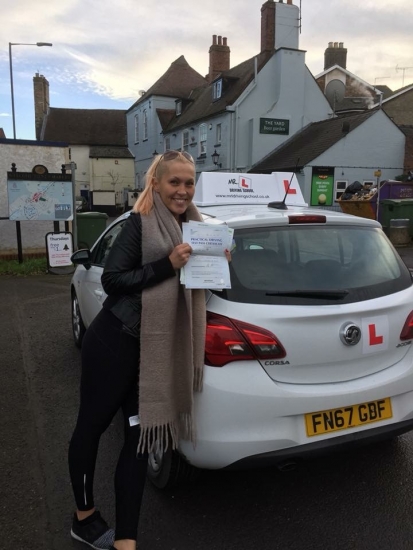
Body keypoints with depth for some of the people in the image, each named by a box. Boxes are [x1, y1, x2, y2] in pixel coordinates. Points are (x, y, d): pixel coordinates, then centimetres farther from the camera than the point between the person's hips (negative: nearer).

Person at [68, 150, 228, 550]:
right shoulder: (140, 223, -12)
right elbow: (111, 279, -16)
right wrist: (167, 264, -23)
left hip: (156, 347, 6)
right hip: (114, 341, -6)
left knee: (141, 435, 7)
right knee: (92, 425, 11)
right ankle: (84, 517, 35)